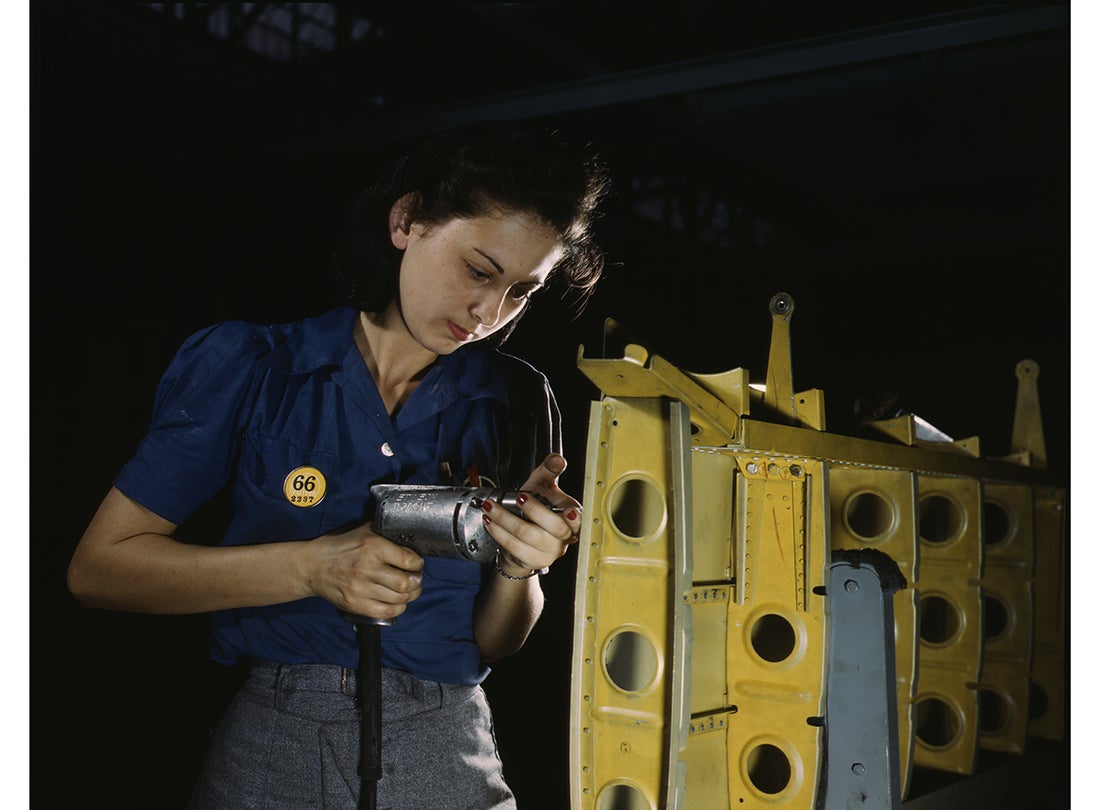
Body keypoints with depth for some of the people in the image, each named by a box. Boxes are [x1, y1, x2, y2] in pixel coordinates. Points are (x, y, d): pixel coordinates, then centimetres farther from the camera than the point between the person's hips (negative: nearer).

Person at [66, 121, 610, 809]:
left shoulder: (515, 403, 0)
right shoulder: (249, 367, -6)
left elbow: (492, 644, 4)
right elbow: (99, 566, -9)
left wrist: (518, 567, -17)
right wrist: (312, 567, -19)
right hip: (270, 750, -1)